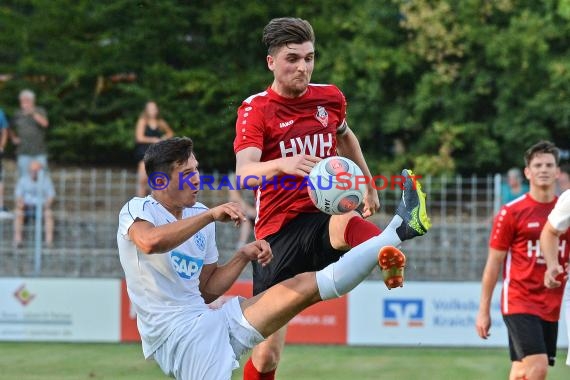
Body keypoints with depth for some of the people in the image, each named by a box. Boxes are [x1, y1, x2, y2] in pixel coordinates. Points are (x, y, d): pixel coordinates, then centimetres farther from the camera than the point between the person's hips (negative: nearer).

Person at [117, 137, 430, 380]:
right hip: (176, 336, -6)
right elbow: (150, 242, -34)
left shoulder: (199, 217, 16)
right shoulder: (138, 210, -7)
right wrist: (210, 215, -30)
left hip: (208, 318, 7)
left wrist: (243, 257, 4)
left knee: (305, 287, 1)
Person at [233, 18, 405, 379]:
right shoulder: (256, 109, -6)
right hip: (277, 232, -1)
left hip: (323, 217, 1)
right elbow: (244, 172, -25)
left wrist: (369, 185, 36)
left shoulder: (330, 98, 7)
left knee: (348, 224, -40)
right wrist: (282, 164, -45)